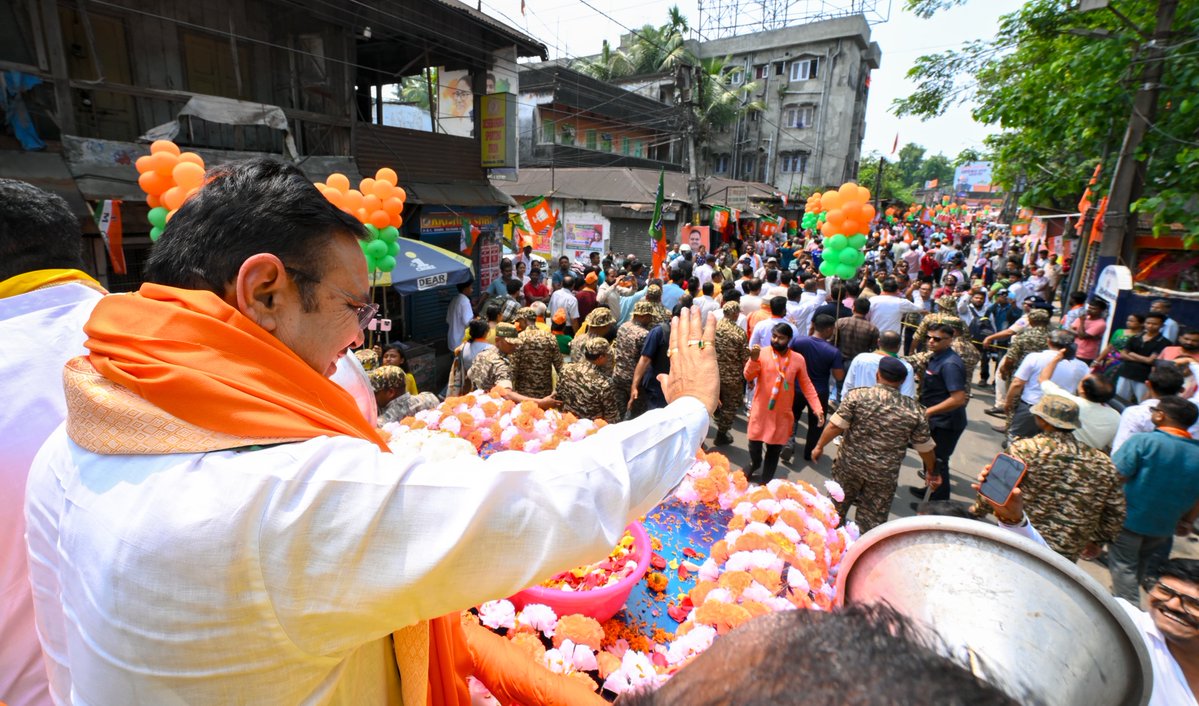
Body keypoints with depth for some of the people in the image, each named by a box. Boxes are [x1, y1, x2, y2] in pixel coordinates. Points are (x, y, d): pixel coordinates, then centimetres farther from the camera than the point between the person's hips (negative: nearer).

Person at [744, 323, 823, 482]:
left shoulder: (798, 359, -3)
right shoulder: (762, 353, -7)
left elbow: (806, 385, 4)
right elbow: (748, 377, -13)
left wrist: (817, 408, -5)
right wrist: (753, 359, -31)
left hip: (782, 414, 1)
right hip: (760, 410, -1)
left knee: (774, 449, 10)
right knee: (754, 444, 11)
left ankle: (766, 482, 30)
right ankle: (755, 464, 45)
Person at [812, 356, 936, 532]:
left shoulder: (857, 395, -10)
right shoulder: (915, 410, -4)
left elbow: (835, 426, -13)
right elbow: (925, 448, 5)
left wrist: (819, 446, 1)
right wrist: (932, 470, 22)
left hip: (850, 464, 0)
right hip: (884, 475, 0)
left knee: (836, 509, 21)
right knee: (873, 521, 12)